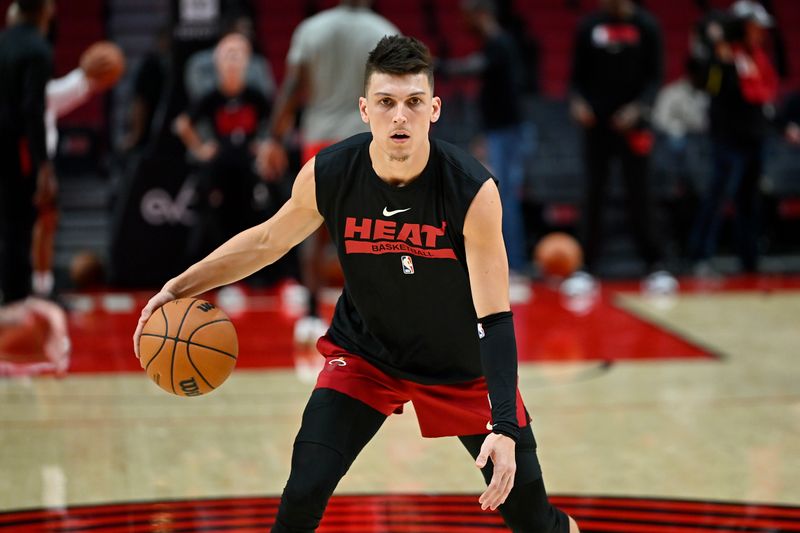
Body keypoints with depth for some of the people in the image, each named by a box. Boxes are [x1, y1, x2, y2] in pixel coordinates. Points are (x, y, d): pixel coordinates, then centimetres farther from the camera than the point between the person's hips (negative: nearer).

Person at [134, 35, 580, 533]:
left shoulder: (473, 190, -29)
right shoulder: (327, 175, -21)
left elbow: (495, 316, -25)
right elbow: (267, 240, 0)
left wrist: (504, 427, -33)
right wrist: (181, 287, -7)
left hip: (463, 362, -1)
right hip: (364, 353, 1)